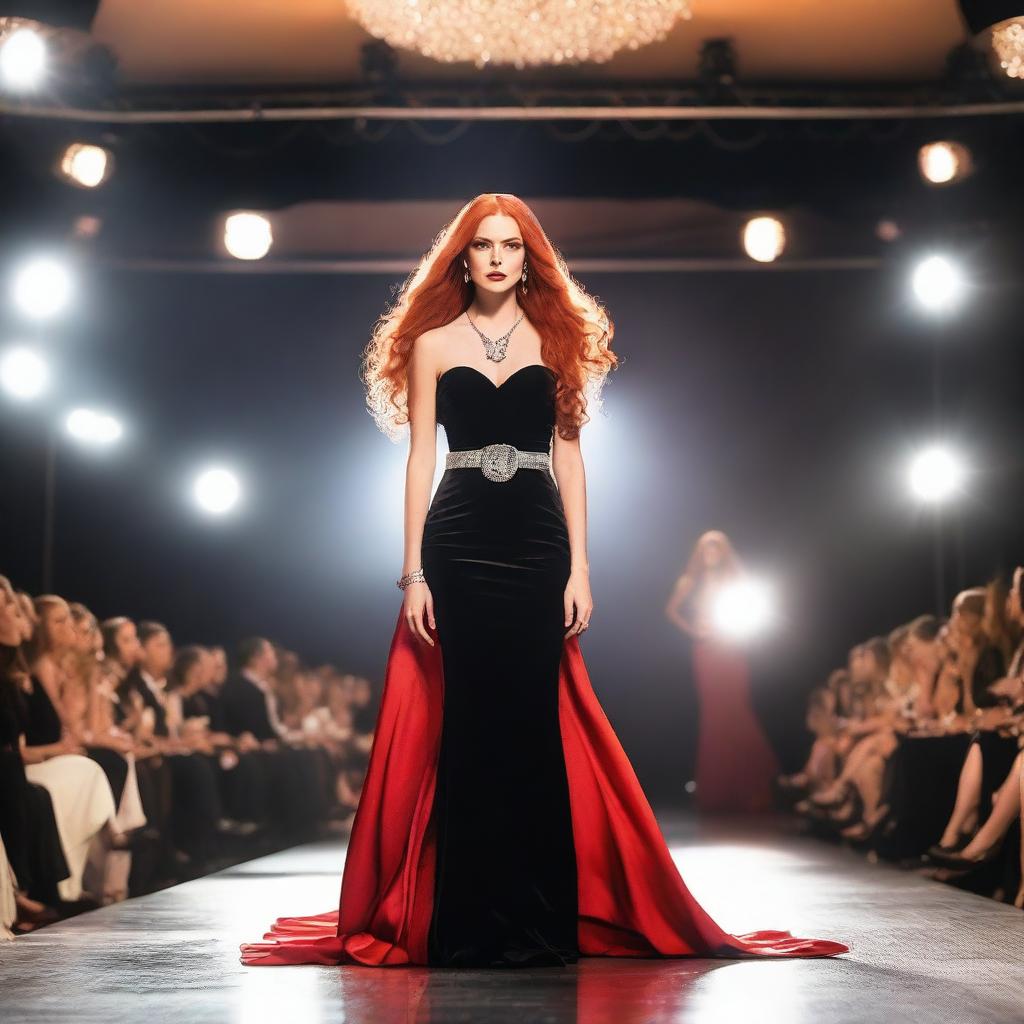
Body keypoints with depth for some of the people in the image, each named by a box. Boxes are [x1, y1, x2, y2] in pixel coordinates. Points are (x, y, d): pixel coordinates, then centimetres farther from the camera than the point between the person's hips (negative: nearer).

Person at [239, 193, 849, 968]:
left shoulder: (557, 338, 10)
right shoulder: (432, 343, 8)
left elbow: (569, 457, 8)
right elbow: (420, 458, 4)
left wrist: (579, 568, 0)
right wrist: (414, 572, -4)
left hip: (537, 541, 1)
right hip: (458, 543, -1)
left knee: (535, 722, -2)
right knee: (466, 723, 0)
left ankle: (538, 919, 6)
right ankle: (468, 920, 7)